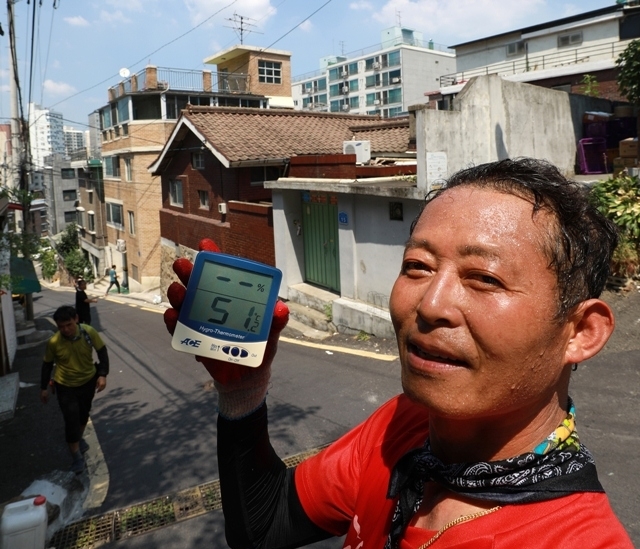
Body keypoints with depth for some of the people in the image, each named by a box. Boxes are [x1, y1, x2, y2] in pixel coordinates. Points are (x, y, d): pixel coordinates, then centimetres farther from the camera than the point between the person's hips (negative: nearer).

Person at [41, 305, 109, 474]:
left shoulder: (89, 333, -23)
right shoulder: (53, 342, -22)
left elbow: (102, 352, -11)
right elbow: (47, 364, -5)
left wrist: (103, 375, -20)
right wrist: (44, 388, 2)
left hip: (88, 381, 2)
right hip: (65, 386, -2)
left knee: (84, 414, 22)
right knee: (71, 420, -3)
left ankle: (79, 438, 50)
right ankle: (76, 456, 14)